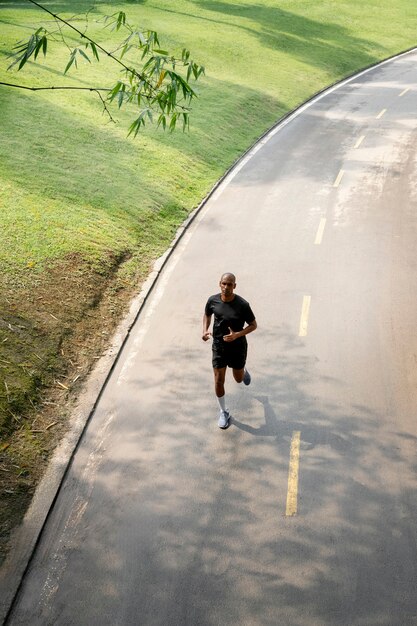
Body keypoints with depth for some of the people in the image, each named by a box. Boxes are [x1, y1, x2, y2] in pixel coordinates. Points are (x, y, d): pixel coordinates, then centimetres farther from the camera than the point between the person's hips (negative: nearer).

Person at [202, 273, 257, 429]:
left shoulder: (242, 305, -20)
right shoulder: (213, 300, -11)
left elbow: (253, 325, -9)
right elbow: (207, 315, 10)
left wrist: (237, 335, -25)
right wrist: (205, 330, -8)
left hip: (238, 347, -1)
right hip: (219, 347, 1)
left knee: (238, 379, 18)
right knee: (218, 381, 1)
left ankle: (243, 370, 57)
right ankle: (224, 413, 22)